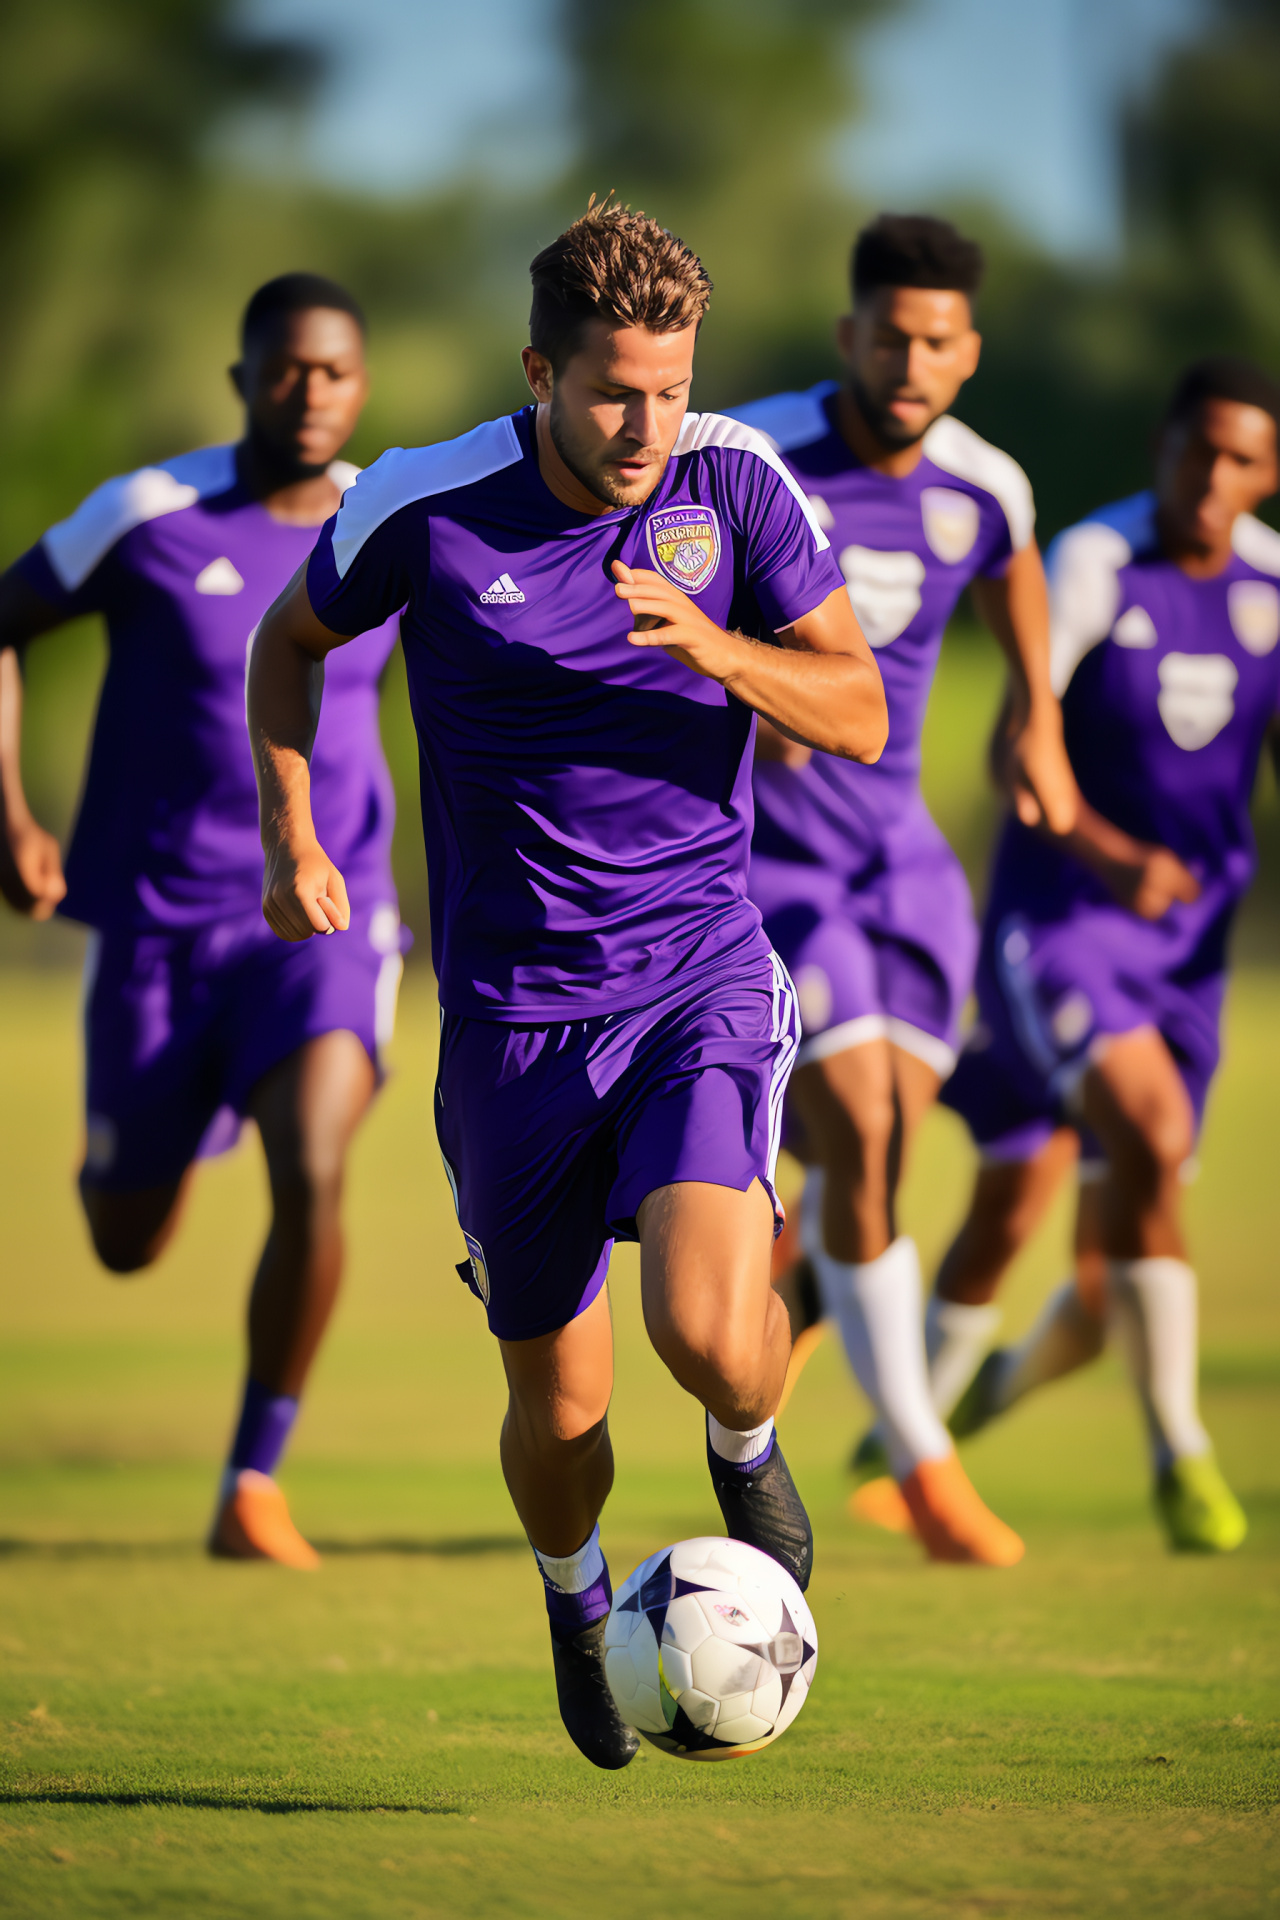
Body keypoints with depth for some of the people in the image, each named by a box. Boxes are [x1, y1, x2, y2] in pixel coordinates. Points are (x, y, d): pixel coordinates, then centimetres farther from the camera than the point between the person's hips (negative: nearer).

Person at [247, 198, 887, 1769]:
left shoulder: (735, 484, -6)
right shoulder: (423, 506, -8)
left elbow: (858, 716, -4)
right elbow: (291, 639, 12)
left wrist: (711, 647, -22)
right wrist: (290, 836, 3)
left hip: (702, 974, -1)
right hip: (515, 1006, 1)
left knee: (707, 1332, -24)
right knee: (559, 1409, 6)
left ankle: (746, 1448, 14)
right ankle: (575, 1603, 41)